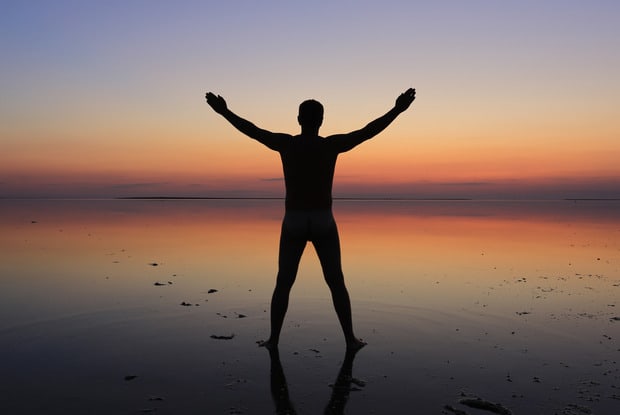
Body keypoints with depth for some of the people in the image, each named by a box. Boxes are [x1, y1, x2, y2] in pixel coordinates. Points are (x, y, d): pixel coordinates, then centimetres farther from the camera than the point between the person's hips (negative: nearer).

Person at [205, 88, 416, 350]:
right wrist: (397, 110, 4)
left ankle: (273, 338, 13)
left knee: (283, 284, 11)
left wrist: (223, 111, 18)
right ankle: (350, 338, 13)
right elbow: (368, 131, -3)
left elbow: (251, 130, 6)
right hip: (323, 224, 0)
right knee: (336, 283, 10)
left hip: (293, 224, 1)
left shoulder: (286, 143, -4)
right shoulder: (332, 144, -6)